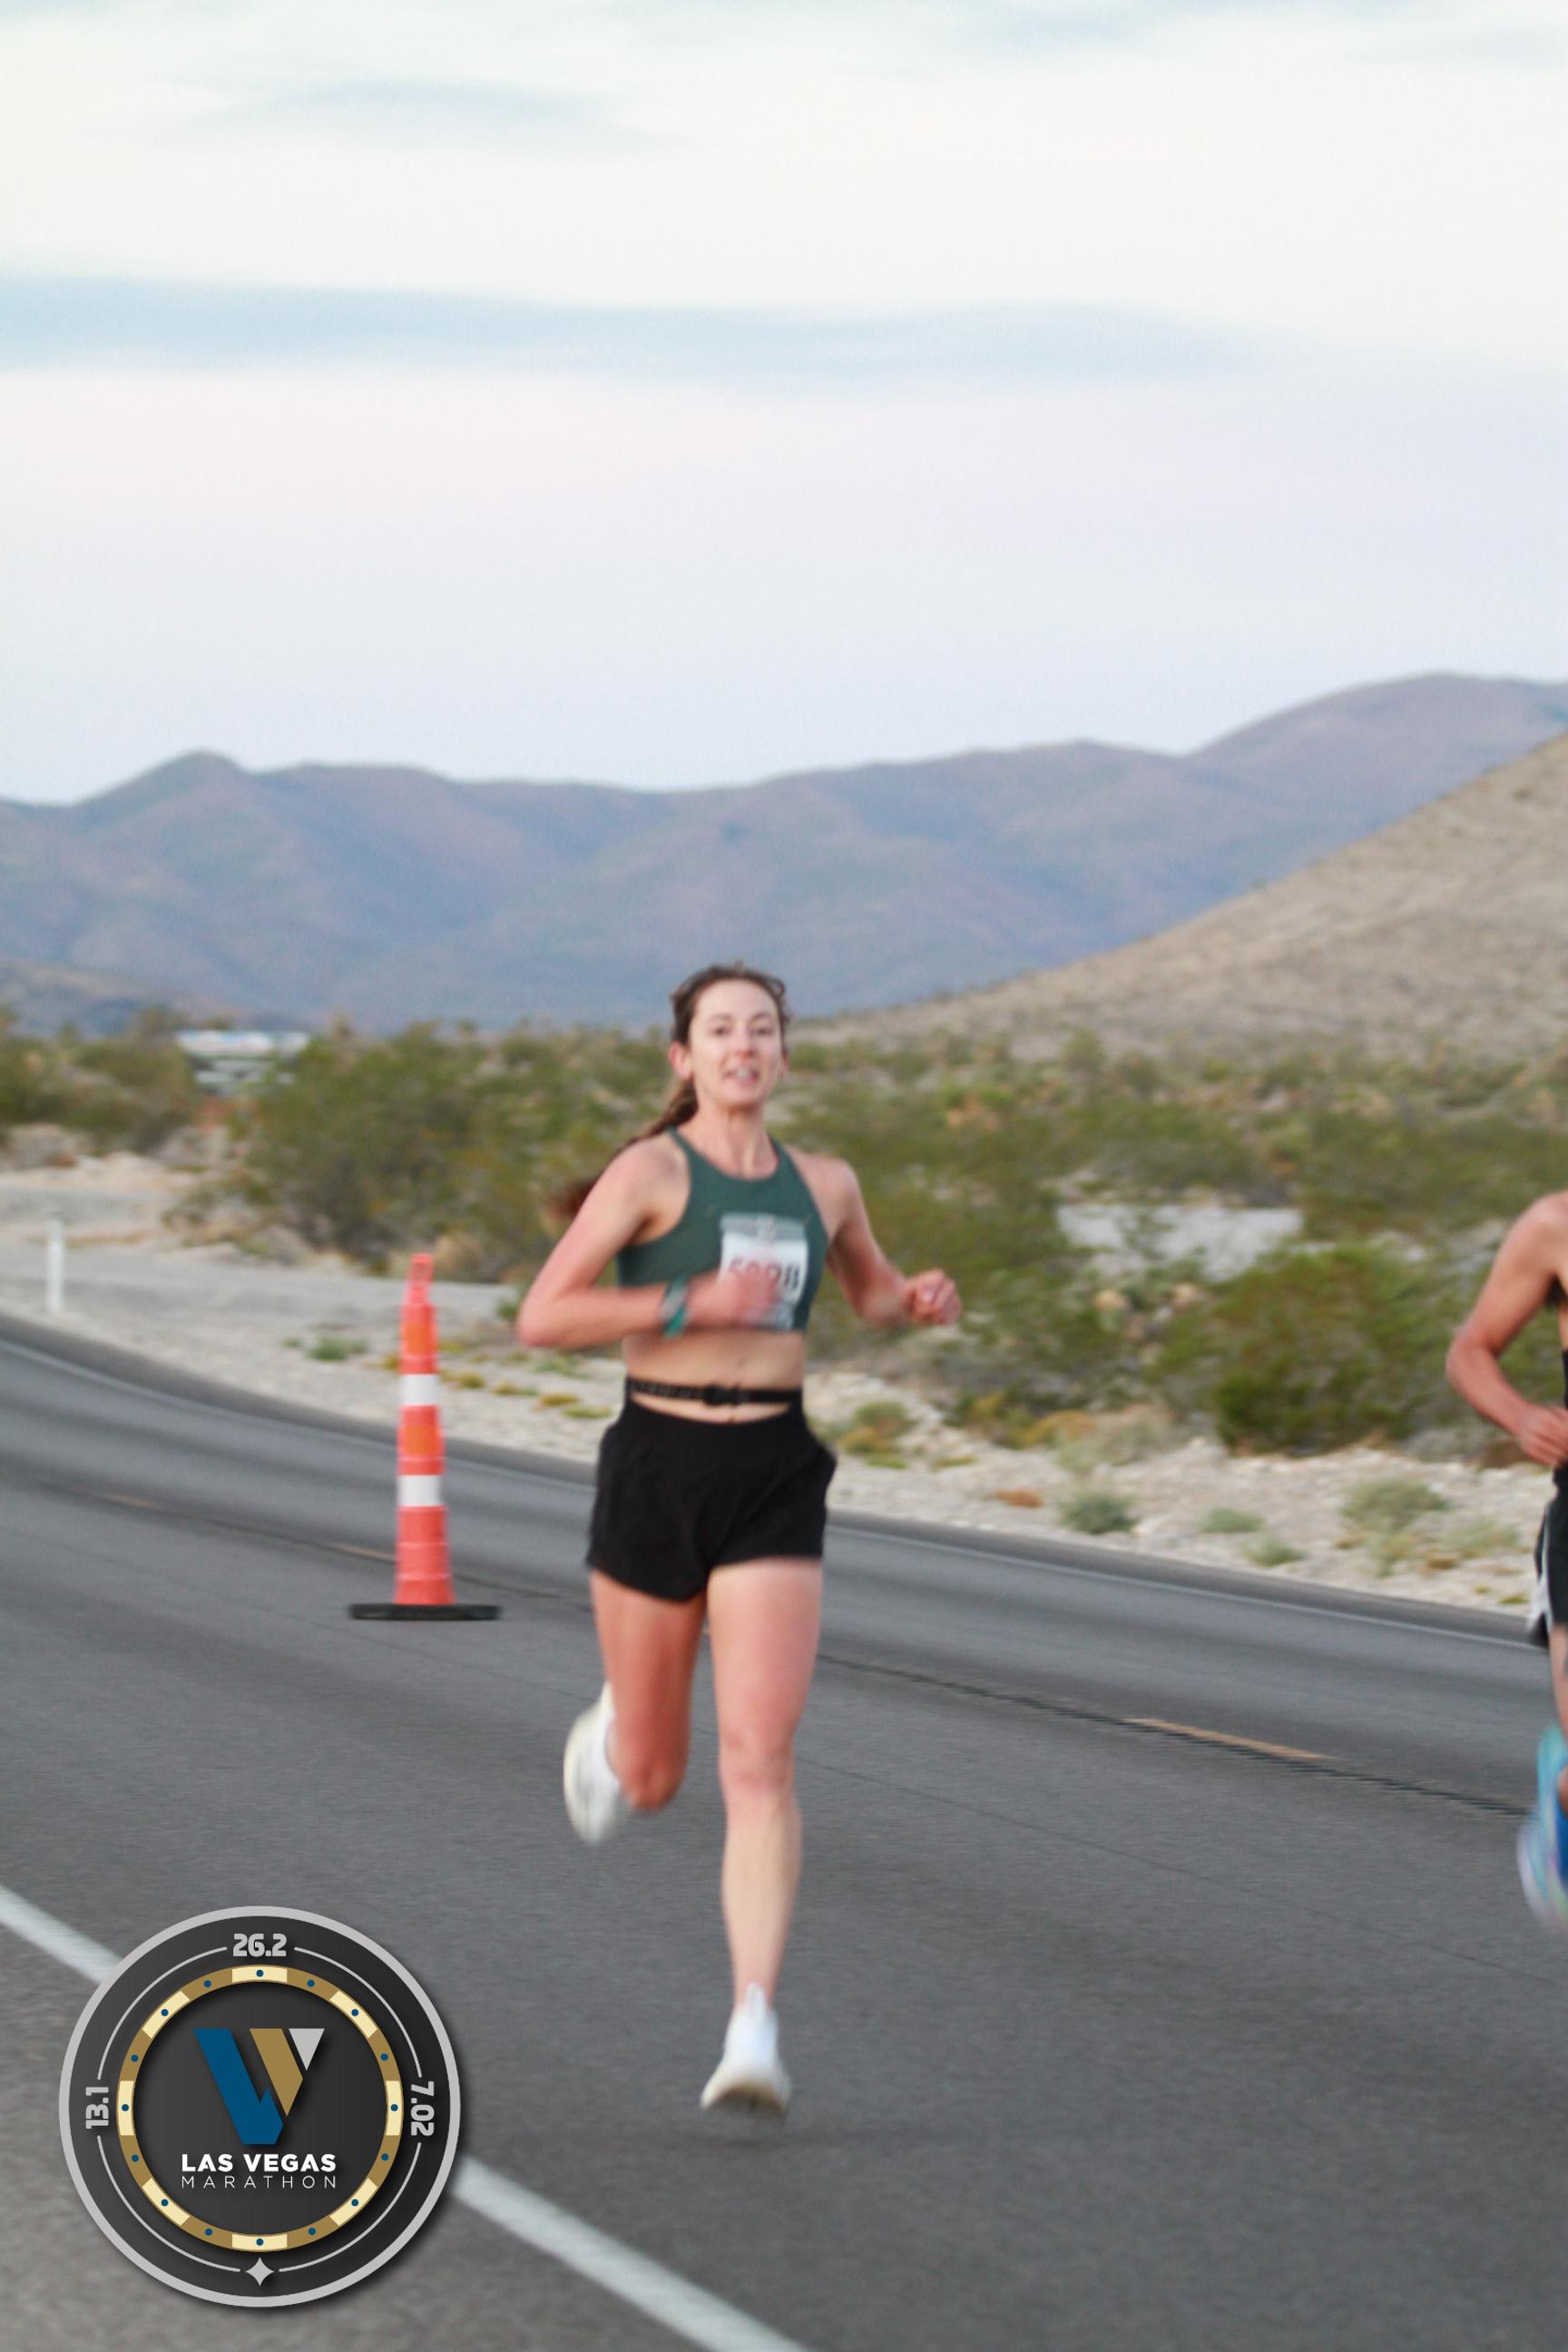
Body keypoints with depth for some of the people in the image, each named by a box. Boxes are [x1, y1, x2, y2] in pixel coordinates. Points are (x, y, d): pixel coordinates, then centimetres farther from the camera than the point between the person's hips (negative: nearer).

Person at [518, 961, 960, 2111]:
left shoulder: (823, 1184, 9)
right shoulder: (653, 1171, -6)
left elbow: (869, 1289, 30)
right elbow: (543, 1316, -12)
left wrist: (918, 1300, 7)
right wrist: (693, 1304, -20)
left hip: (776, 1478, 2)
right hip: (659, 1465, -2)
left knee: (761, 1763, -13)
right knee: (651, 1780, 11)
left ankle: (755, 2030, -17)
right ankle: (610, 1736, 51)